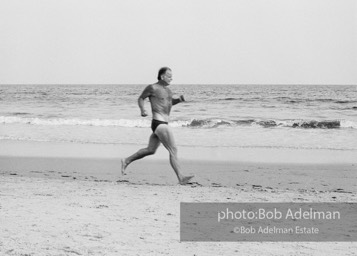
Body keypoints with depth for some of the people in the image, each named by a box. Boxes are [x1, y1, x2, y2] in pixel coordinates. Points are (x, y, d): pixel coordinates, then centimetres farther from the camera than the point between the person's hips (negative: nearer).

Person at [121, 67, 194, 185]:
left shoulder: (167, 89, 15)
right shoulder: (153, 88, -9)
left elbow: (171, 102, 30)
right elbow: (141, 98, 4)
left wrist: (179, 99, 10)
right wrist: (142, 110, -14)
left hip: (163, 124, 10)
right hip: (159, 124, -10)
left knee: (150, 150, 18)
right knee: (173, 151, -11)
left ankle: (127, 161, 29)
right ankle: (181, 178, -12)